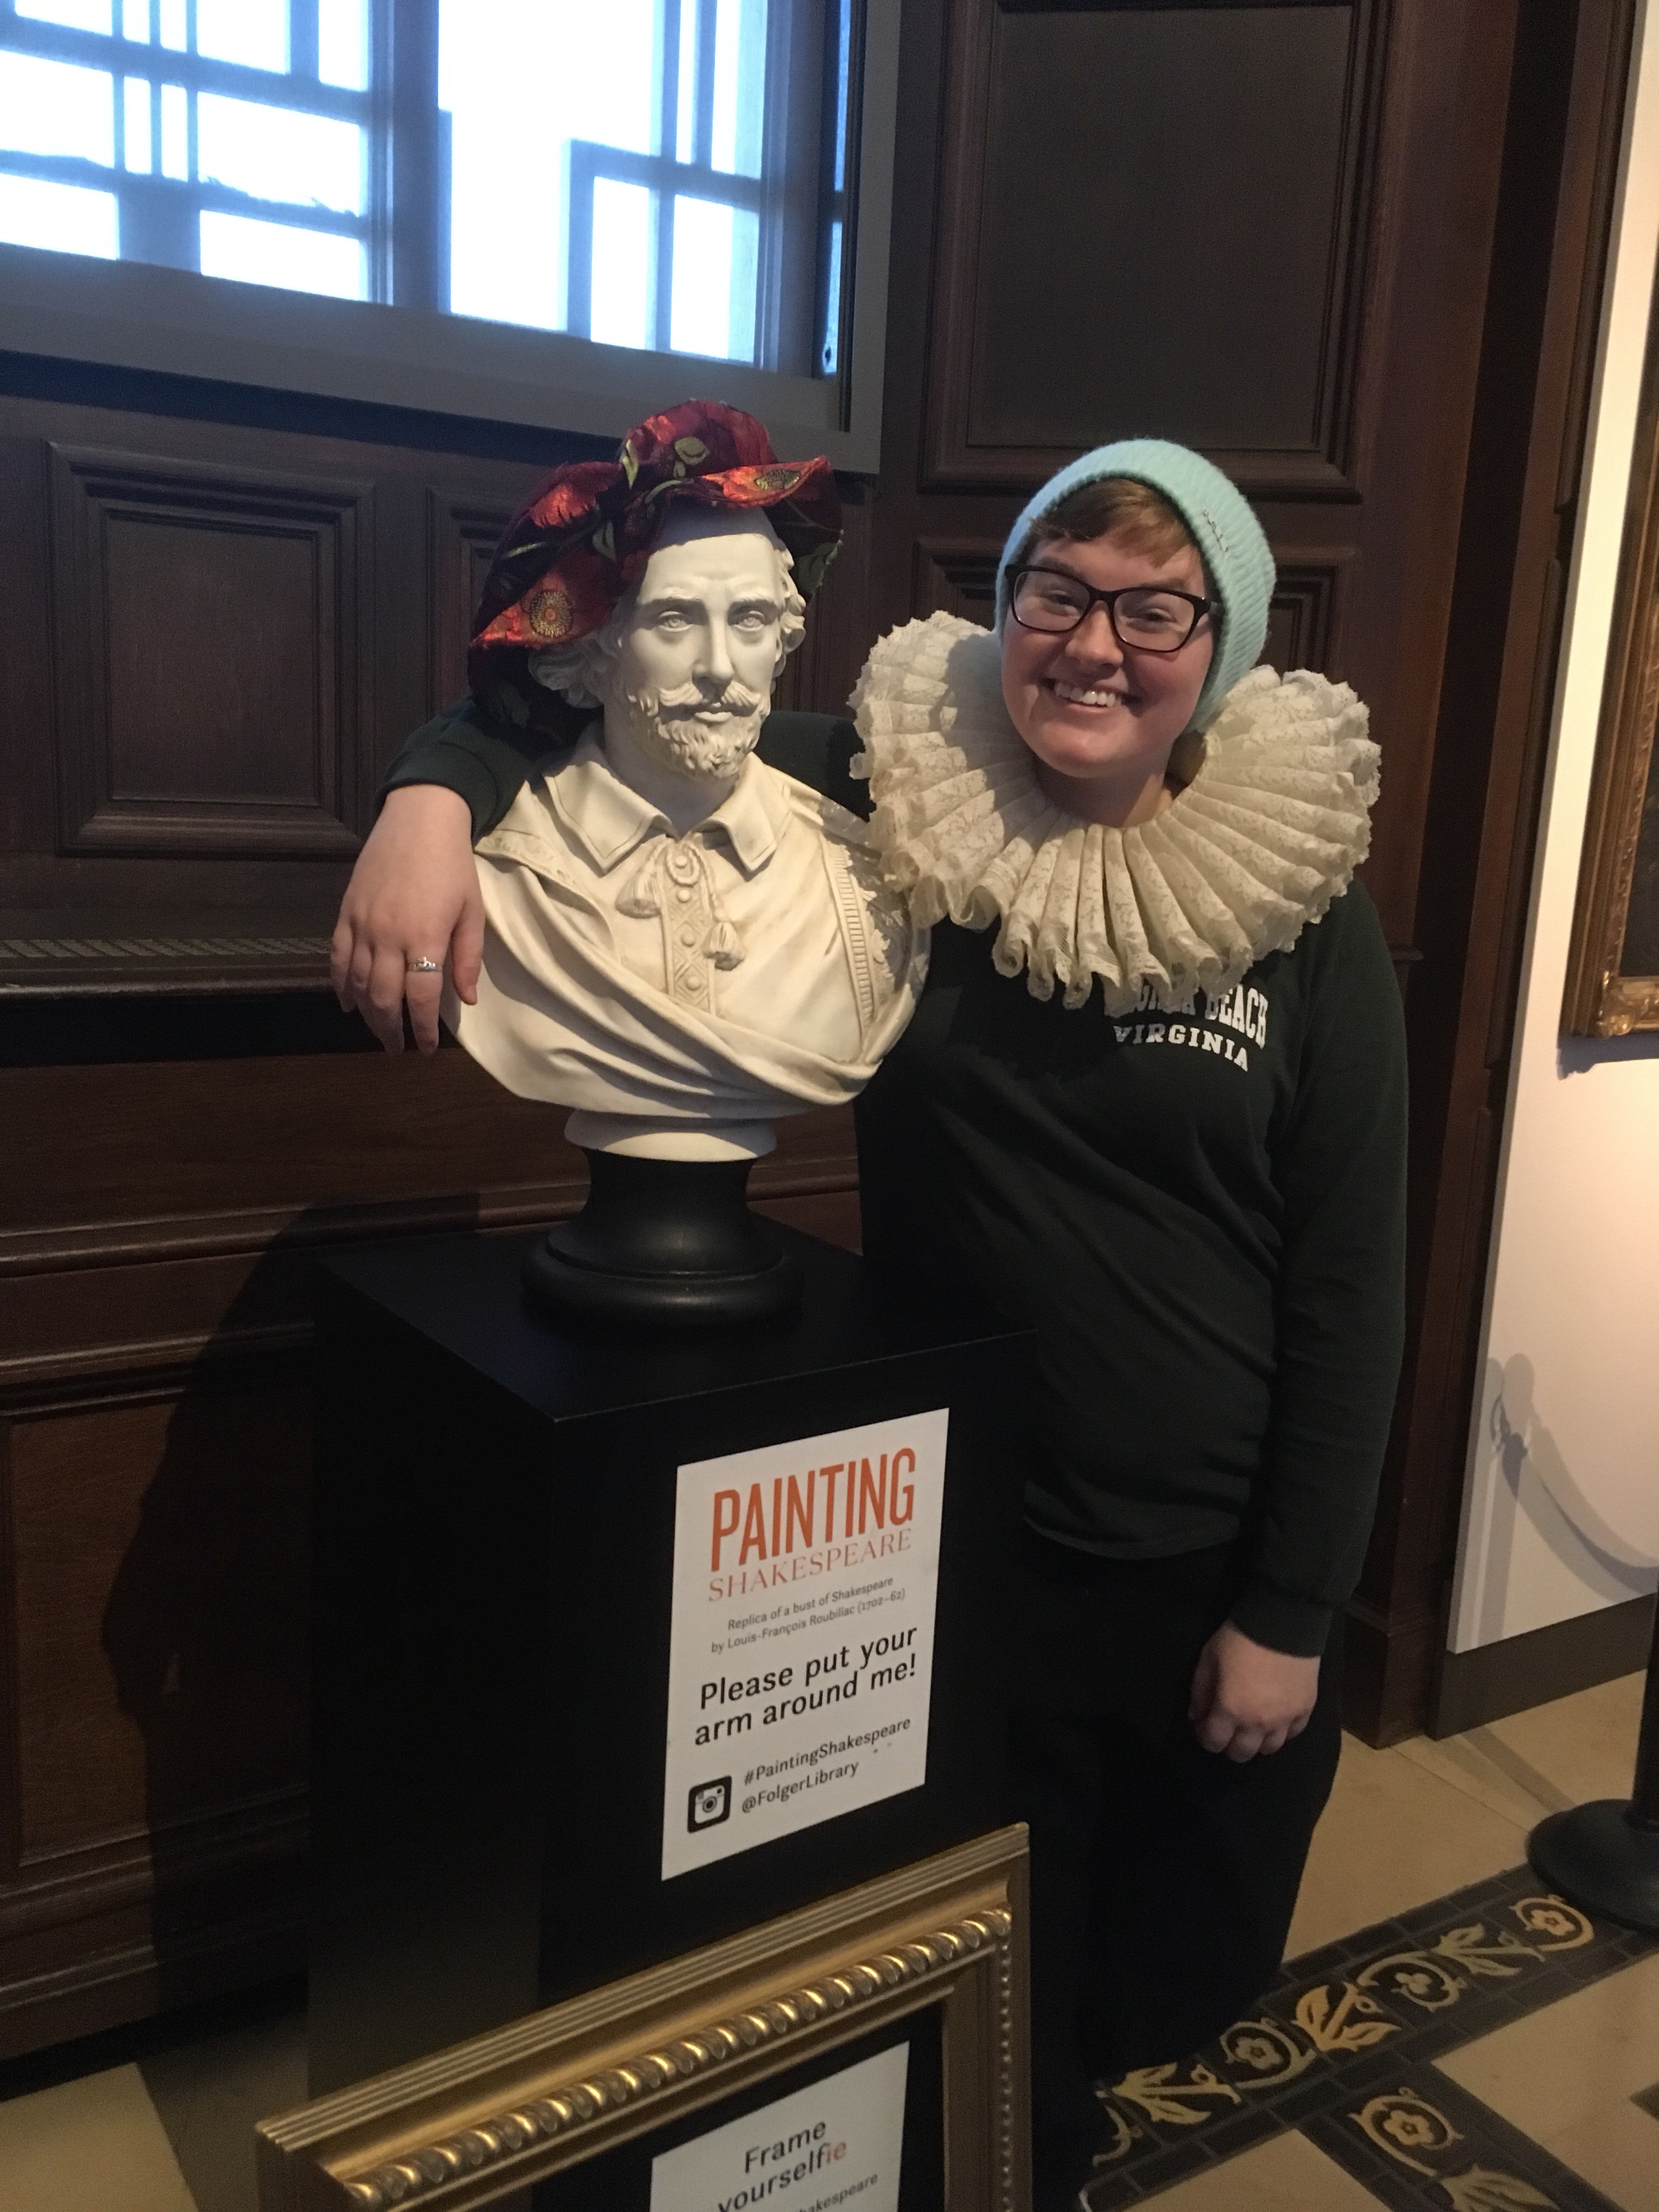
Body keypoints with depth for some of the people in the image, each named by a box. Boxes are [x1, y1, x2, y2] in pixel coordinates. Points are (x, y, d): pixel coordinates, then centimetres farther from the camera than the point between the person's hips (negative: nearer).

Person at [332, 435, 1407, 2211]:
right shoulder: (897, 804, -10)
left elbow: (1348, 1284, -7)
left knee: (1190, 1970, 24)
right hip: (961, 1544, 0)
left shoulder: (1301, 909, -9)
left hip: (1214, 1570, 1)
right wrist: (437, 793, -27)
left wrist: (1289, 1612, -6)